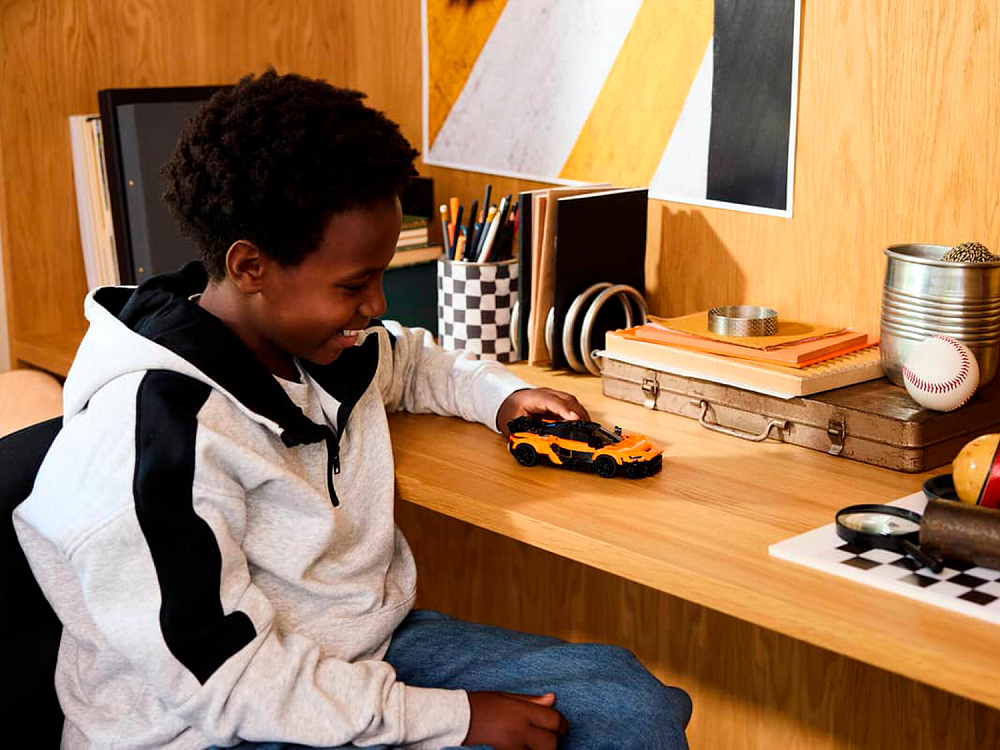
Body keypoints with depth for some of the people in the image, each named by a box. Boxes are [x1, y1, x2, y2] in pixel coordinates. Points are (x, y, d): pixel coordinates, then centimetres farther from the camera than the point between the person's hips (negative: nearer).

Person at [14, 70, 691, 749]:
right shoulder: (151, 434, -26)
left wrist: (502, 396, 8)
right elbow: (223, 680, -25)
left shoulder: (309, 335, 0)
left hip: (370, 652, 8)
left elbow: (405, 360, 27)